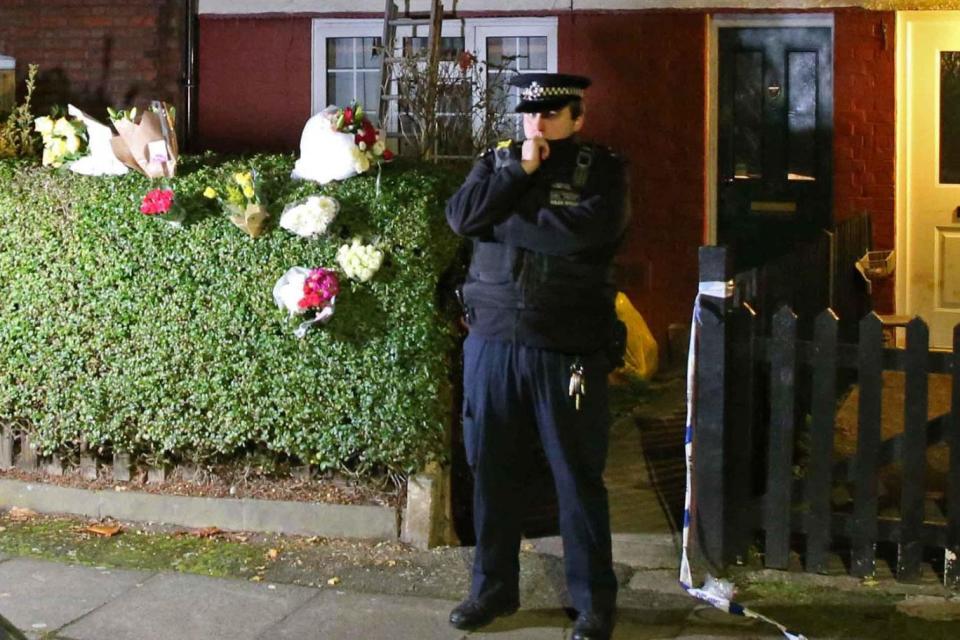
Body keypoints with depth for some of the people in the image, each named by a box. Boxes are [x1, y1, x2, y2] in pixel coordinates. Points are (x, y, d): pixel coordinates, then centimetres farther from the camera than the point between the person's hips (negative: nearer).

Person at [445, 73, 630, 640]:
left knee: (578, 477, 3)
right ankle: (494, 587, 25)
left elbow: (592, 227, -20)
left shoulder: (603, 168, -1)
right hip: (493, 343, 4)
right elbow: (462, 216, -5)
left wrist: (507, 219, -12)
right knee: (492, 469, 10)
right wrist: (521, 171, -10)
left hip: (569, 351, -4)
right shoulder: (498, 161, 11)